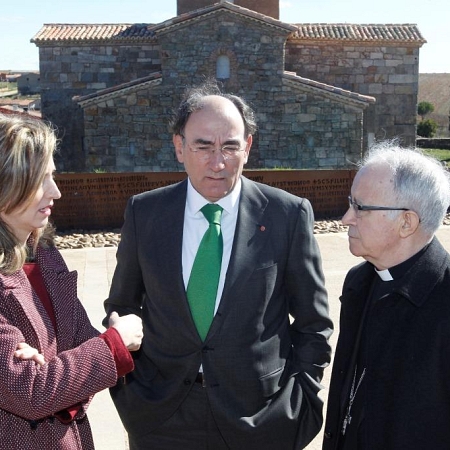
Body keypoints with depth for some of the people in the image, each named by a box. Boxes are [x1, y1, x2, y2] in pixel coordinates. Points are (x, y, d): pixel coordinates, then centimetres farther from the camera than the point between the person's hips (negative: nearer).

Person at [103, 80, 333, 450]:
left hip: (260, 418, -1)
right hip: (161, 417, 2)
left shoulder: (288, 214, -9)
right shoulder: (144, 213, -4)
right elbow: (122, 307, 7)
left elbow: (313, 322, -1)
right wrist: (126, 390, 1)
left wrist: (298, 402, -4)